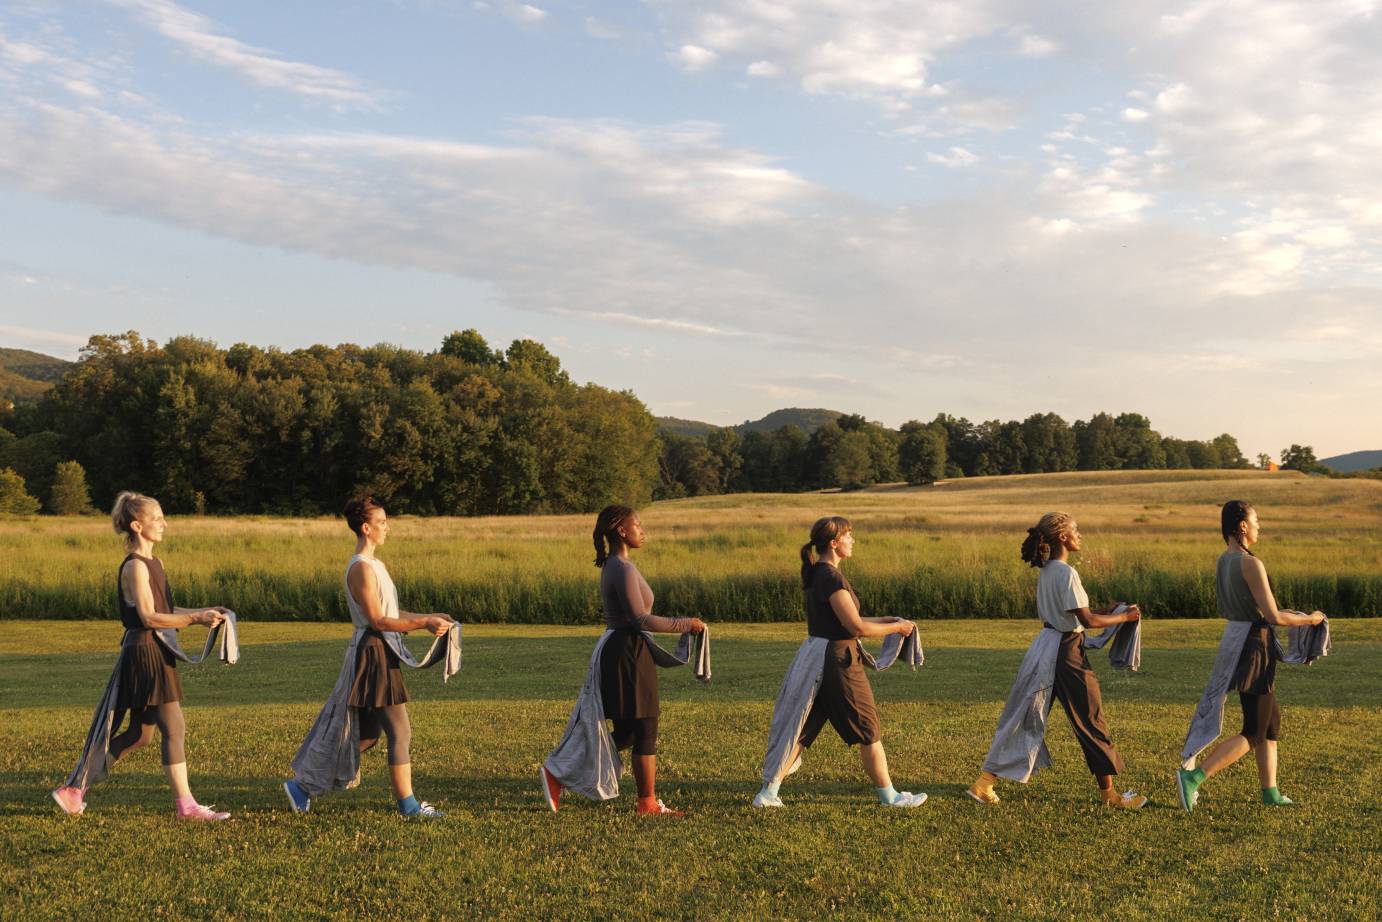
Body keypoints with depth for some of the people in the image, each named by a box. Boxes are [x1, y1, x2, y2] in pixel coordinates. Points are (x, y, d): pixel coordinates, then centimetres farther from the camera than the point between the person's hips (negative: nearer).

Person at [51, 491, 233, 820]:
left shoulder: (154, 564, 15)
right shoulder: (135, 567, -13)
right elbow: (149, 617, -20)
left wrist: (203, 613, 9)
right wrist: (196, 619, -22)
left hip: (156, 654, 10)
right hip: (143, 653, -10)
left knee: (140, 734, 13)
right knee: (174, 729, -6)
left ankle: (74, 790, 21)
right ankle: (186, 805, -1)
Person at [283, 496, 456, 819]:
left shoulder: (375, 565, 17)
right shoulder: (361, 568, -14)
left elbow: (391, 613, 20)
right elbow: (377, 620, -20)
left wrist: (430, 618, 11)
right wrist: (424, 624, -23)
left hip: (382, 655, 10)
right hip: (373, 652, -10)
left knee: (366, 733, 15)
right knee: (401, 732, -6)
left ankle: (301, 786, 22)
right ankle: (408, 804, 1)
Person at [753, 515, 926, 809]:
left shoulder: (816, 575, 11)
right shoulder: (831, 578, -18)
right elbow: (857, 627, -20)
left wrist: (886, 621, 14)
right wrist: (896, 628, -8)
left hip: (815, 658, 9)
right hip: (837, 661, -9)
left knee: (801, 729, 11)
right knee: (869, 731, 5)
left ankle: (768, 792, 11)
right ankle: (889, 795, 15)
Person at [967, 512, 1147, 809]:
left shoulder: (1046, 571, 10)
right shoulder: (1066, 573, -18)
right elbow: (1088, 621, -19)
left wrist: (1104, 610, 13)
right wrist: (1124, 617, -7)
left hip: (1045, 647, 9)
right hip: (1066, 652, -9)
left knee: (1024, 718, 12)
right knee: (1091, 723, 5)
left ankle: (984, 783, 12)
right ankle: (1108, 793, 16)